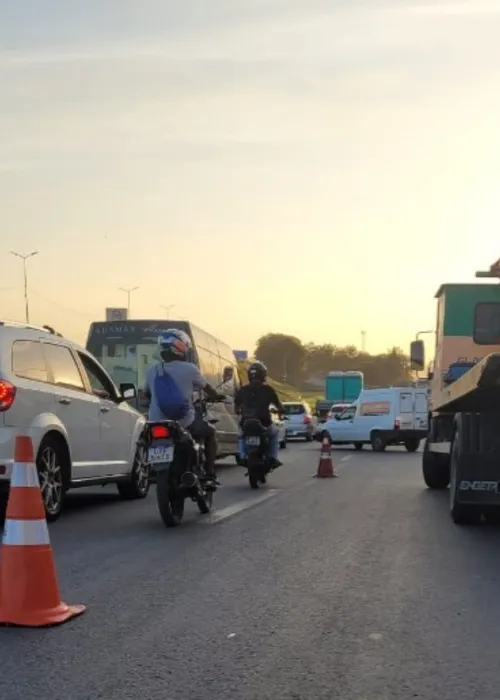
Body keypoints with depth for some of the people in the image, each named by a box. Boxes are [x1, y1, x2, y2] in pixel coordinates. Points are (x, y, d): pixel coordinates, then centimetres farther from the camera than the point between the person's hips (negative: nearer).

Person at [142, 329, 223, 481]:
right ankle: (209, 473, 14)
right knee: (210, 432, 23)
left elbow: (147, 394, 19)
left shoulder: (152, 371, 2)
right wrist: (217, 397, 30)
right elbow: (207, 388, 9)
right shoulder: (189, 369, -7)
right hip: (184, 424, -3)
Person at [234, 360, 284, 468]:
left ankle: (243, 457, 18)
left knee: (242, 435, 36)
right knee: (275, 433, 30)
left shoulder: (243, 390, 3)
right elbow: (279, 406, 5)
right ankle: (273, 458, 18)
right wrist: (282, 411, 27)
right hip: (264, 423, -2)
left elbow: (236, 407, 10)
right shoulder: (268, 389, -2)